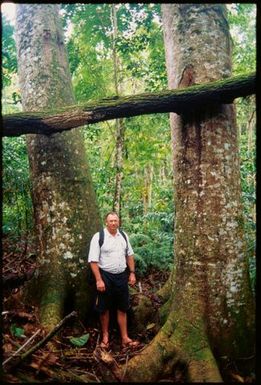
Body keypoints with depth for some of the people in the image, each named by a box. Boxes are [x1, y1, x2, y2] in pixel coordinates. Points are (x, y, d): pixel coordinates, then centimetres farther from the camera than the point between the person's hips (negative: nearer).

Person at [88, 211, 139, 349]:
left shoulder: (123, 236, 4)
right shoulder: (98, 237, -12)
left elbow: (130, 255, 13)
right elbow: (93, 260, -14)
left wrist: (132, 273, 8)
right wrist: (99, 280, -18)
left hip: (122, 276, 4)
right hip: (105, 276, -4)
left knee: (122, 308, 12)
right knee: (104, 308, 10)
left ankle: (125, 338, 22)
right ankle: (105, 336, 29)